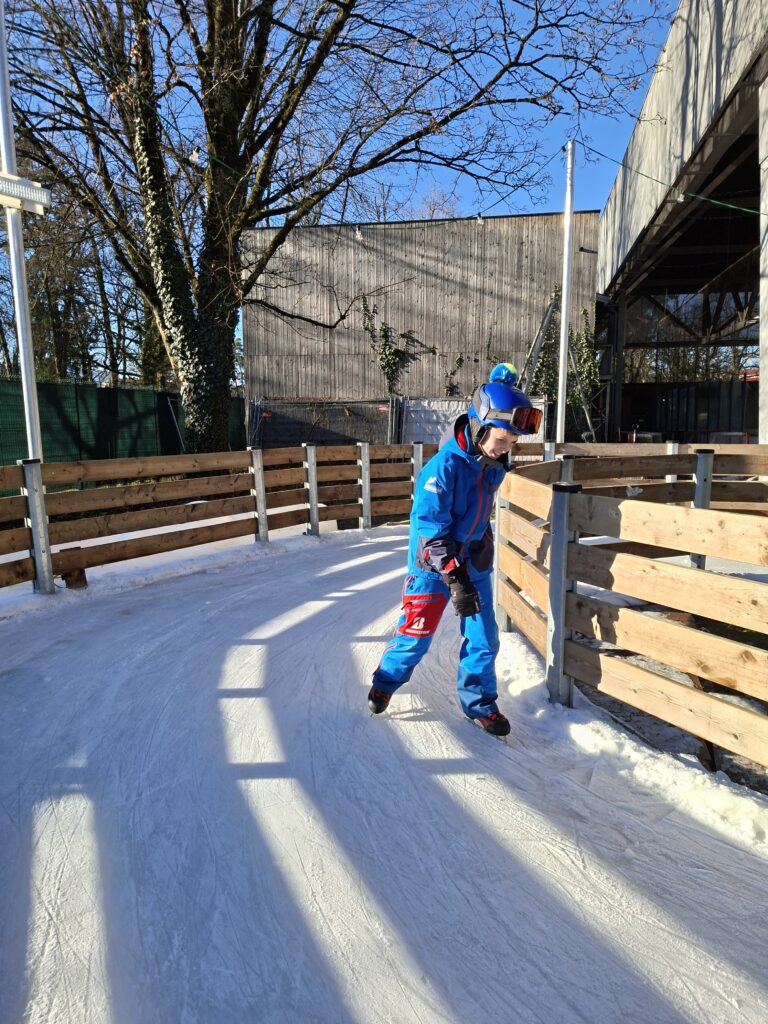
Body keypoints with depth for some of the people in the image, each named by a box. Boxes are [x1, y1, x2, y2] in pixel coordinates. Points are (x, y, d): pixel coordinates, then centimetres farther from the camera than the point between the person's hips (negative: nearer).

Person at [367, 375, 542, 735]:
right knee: (416, 634, 6)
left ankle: (479, 702, 27)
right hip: (432, 566, -6)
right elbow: (430, 528, -25)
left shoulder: (494, 463, -2)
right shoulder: (445, 465, -25)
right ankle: (386, 681, 33)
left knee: (483, 638, 7)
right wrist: (454, 577, -29)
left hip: (475, 563, 6)